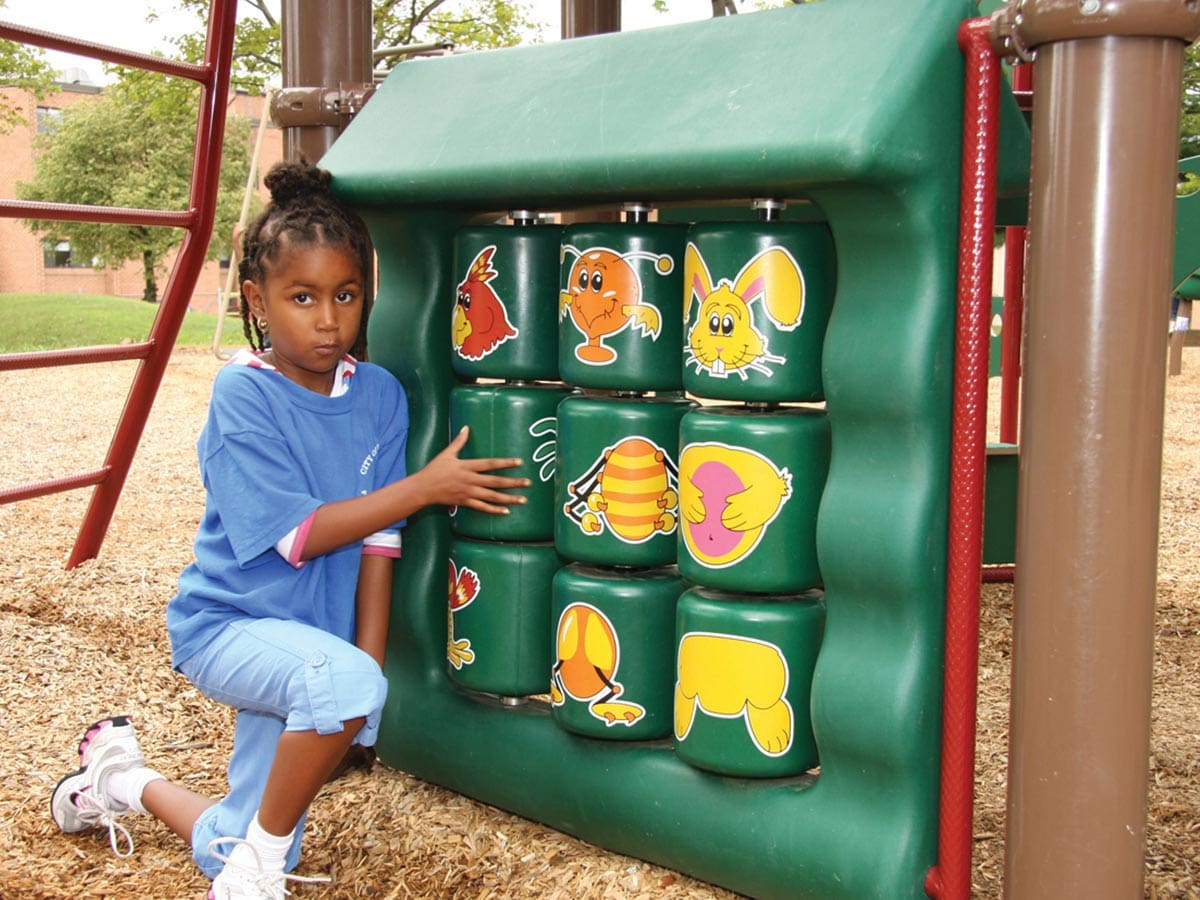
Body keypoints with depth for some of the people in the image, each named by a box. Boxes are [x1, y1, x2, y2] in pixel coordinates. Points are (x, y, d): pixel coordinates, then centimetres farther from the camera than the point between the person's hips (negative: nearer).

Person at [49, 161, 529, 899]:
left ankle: (124, 778, 38)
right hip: (227, 623, -5)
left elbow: (379, 541, -3)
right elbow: (298, 535, -21)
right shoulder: (243, 395, -16)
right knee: (342, 683, -37)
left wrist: (369, 662, -7)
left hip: (315, 639, 5)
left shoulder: (380, 395, -4)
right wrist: (426, 486, -22)